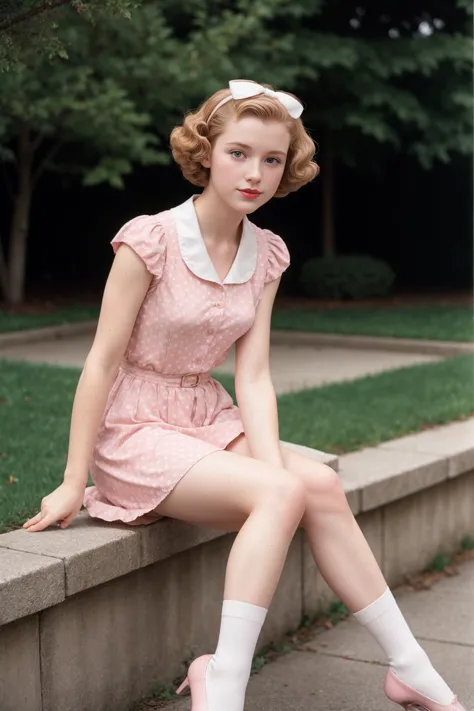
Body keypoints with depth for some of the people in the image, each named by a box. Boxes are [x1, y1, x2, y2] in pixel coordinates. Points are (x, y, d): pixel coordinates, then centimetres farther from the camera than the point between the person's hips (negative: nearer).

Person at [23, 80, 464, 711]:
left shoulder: (267, 255, 2)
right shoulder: (150, 240, -15)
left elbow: (253, 376, -3)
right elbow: (102, 363, -13)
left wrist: (275, 463, -19)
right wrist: (74, 485, -12)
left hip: (209, 419, 5)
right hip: (134, 429, -5)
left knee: (321, 484, -19)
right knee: (280, 494, -27)